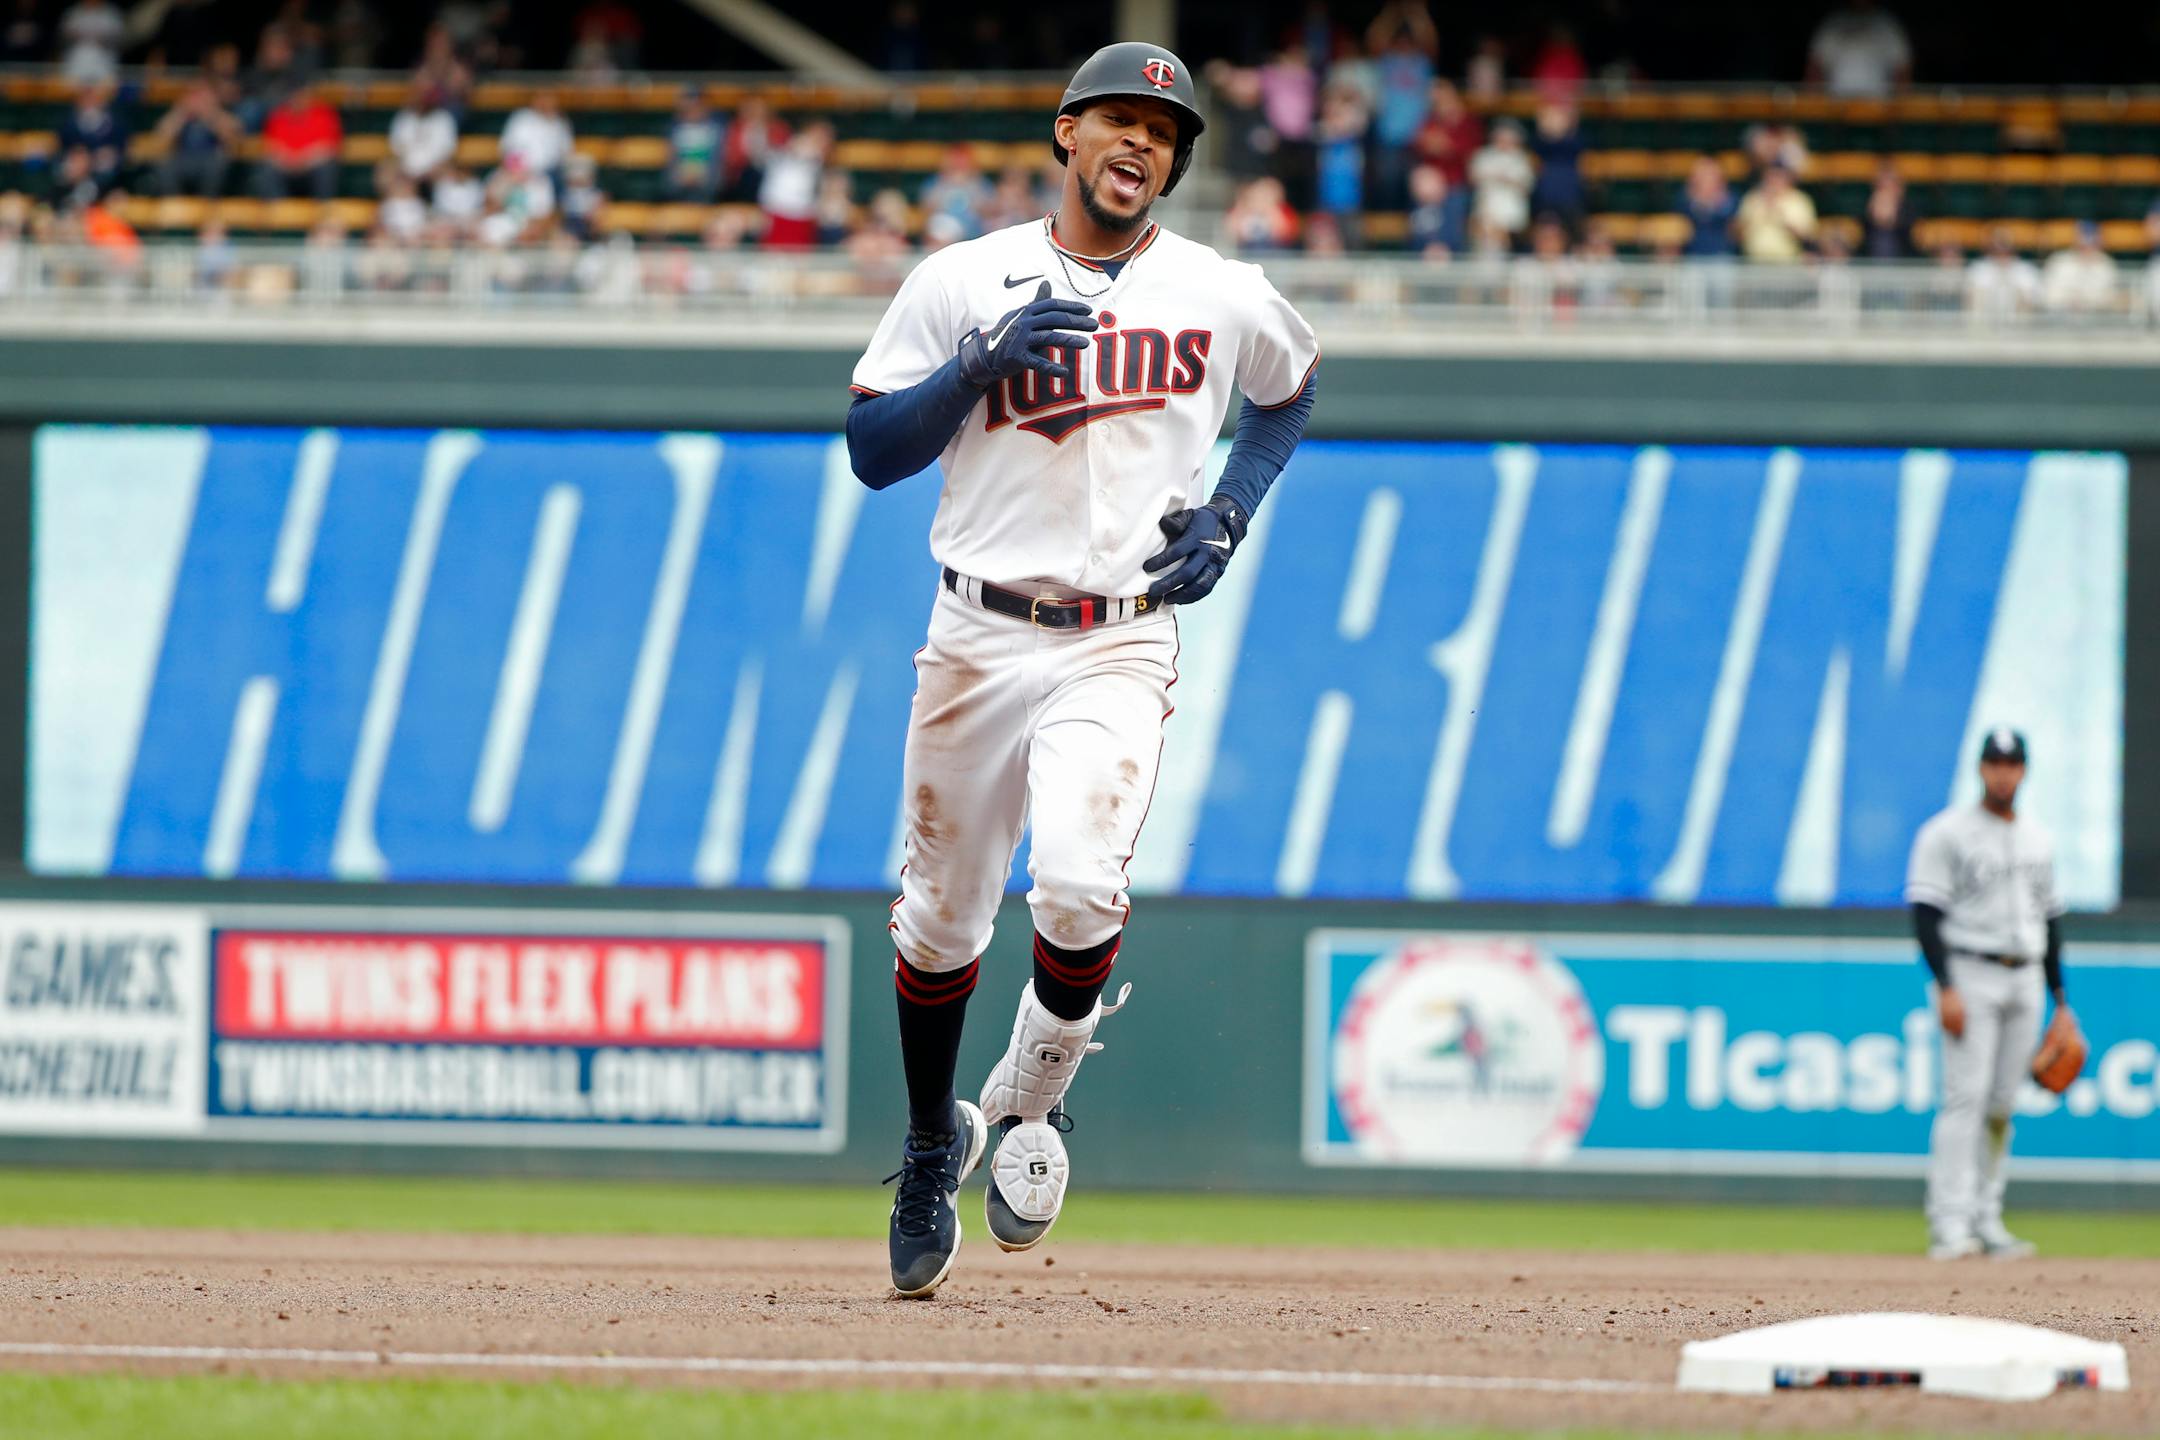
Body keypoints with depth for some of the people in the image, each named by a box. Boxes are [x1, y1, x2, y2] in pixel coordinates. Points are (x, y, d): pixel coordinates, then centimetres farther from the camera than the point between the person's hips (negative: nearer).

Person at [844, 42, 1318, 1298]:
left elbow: (1293, 384, 25)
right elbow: (872, 452, 0)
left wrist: (1231, 511, 9)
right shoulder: (965, 284, 2)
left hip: (1122, 645, -1)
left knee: (1076, 885, -23)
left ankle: (1030, 1104, 3)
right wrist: (981, 366, -14)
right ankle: (932, 1145, 32)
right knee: (942, 917, 8)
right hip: (979, 638, 1)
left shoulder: (1226, 298, 4)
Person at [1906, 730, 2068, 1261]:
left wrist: (2060, 1000, 17)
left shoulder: (2038, 840, 16)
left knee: (2002, 1106, 5)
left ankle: (1986, 1222, 8)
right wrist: (1946, 988, -19)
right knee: (1965, 1098, -14)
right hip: (1970, 976, -6)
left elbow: (2050, 918, 21)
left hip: (2025, 980, 6)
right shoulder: (1946, 834, -4)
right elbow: (1926, 913, -10)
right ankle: (1951, 1225, -18)